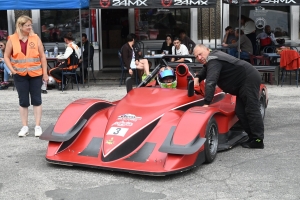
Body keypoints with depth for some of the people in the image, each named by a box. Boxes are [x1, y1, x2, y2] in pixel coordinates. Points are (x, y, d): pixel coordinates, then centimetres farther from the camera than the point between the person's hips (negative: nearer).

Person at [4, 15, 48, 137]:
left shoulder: (35, 38, 0)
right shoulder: (12, 39, -2)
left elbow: (42, 56, 3)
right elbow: (6, 56, 4)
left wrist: (45, 73, -1)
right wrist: (12, 70, -8)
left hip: (35, 74, 0)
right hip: (20, 75, 0)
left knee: (36, 100, 4)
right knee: (23, 101, 7)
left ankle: (38, 126, 12)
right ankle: (25, 127, 15)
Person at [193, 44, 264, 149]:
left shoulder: (213, 61, -19)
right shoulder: (213, 57, 11)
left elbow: (210, 82, -32)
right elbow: (205, 69, 31)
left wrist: (206, 103, -38)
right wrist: (197, 78, 11)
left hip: (249, 79, -10)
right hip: (243, 83, 10)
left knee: (252, 109, -12)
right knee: (240, 111, 6)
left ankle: (258, 141, -11)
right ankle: (252, 137, 9)